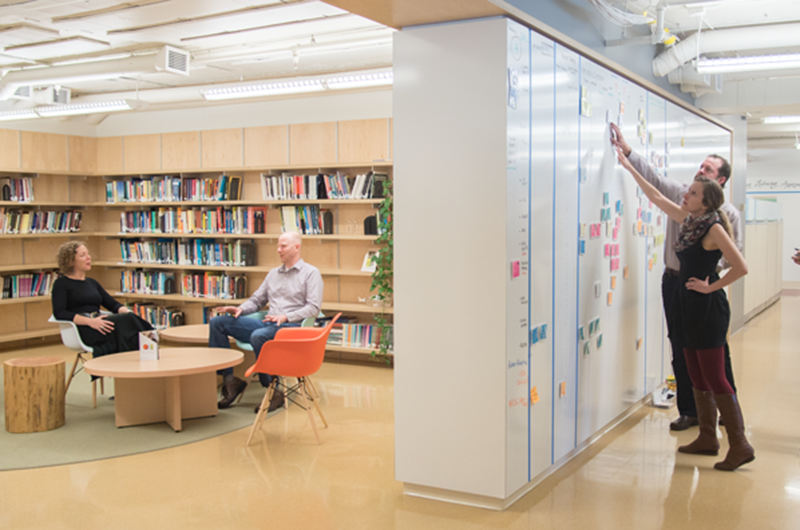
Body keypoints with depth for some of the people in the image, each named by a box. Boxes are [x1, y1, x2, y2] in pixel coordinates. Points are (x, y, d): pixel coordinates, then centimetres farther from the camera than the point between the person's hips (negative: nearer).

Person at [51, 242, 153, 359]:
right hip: (82, 329, -6)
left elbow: (113, 304, 20)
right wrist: (90, 321, -24)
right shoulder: (61, 283, 6)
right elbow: (59, 313, -9)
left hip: (98, 324, 6)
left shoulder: (92, 282, 26)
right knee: (126, 320, -32)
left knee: (128, 318, -29)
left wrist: (128, 313, -4)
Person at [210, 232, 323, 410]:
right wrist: (240, 309, 3)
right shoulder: (273, 273, 24)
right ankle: (229, 380, -10)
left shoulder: (311, 273, 3)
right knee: (217, 322, -8)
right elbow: (257, 299, 26)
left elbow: (313, 307, -7)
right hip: (267, 323, 7)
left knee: (258, 336, -39)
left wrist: (286, 317, -20)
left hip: (291, 326, -7)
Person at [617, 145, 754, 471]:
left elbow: (740, 267, -22)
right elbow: (655, 196, 19)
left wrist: (711, 286, -14)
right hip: (690, 308, 9)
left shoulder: (714, 228, -15)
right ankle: (707, 439, 23)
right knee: (697, 377, 13)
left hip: (708, 309, -9)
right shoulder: (688, 220, 8)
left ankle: (739, 445, 1)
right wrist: (629, 167, 20)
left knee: (714, 379, -6)